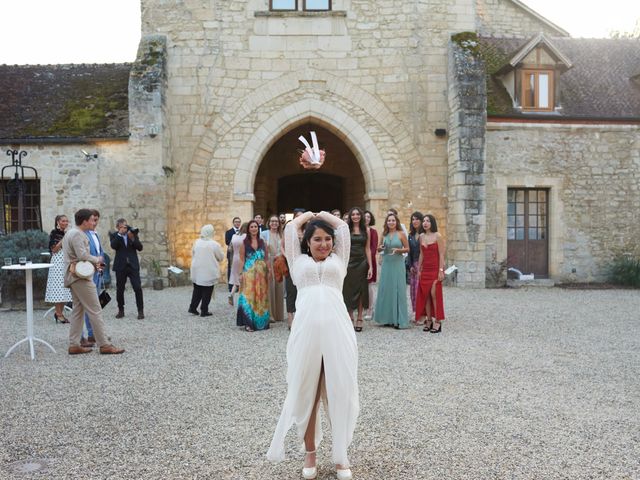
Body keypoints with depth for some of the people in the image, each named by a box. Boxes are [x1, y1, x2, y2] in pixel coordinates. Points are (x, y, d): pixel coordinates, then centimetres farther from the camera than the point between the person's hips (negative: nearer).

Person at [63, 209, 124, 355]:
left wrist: (94, 263, 11)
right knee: (95, 311, -8)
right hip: (81, 277, -11)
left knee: (78, 310, 12)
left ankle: (74, 345, 13)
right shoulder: (78, 234, -15)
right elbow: (83, 255, -24)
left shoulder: (70, 233, 18)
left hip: (74, 277, 11)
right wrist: (97, 259, -6)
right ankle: (104, 345, -7)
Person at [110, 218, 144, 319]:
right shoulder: (114, 235, 4)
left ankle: (140, 310, 0)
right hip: (120, 266, 0)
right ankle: (121, 310, 19)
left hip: (133, 265, 0)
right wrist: (119, 234, -17)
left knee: (138, 288, -7)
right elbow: (113, 246, -15)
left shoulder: (133, 234, 7)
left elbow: (140, 248, 0)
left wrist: (132, 238, -13)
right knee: (119, 289, 5)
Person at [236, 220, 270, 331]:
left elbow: (266, 258, 10)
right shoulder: (245, 242, 2)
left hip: (261, 273, 3)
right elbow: (242, 259, 0)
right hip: (249, 272, -3)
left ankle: (261, 321, 15)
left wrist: (268, 271, 1)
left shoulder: (262, 242, 10)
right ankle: (249, 323, -5)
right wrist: (241, 273, -10)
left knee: (261, 296, 6)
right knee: (249, 296, -7)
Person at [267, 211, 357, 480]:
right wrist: (308, 215, 37)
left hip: (337, 328, 1)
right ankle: (310, 453, 19)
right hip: (306, 328, 0)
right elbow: (291, 228, 20)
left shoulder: (338, 260, 23)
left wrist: (323, 215, 38)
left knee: (340, 392, 3)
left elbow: (343, 226, 23)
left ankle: (340, 455, 16)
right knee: (306, 394, 5)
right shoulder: (299, 261, 21)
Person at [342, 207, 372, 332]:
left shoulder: (365, 230, 7)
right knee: (348, 290, 3)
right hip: (349, 262, -1)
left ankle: (359, 319, 12)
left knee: (361, 290, 4)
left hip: (361, 263, 1)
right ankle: (350, 318, 13)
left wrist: (370, 266, 1)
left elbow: (367, 249, 6)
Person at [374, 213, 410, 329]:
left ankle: (398, 320, 1)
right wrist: (380, 248, -5)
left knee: (397, 290, -4)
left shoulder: (401, 234, -1)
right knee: (385, 289, 3)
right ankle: (387, 318, 13)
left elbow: (407, 249, 2)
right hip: (386, 264, 4)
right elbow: (379, 249, 18)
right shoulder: (384, 234, 9)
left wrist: (398, 250, -15)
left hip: (397, 264, -4)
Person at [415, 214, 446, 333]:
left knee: (434, 294, -9)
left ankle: (437, 321, -2)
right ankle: (428, 320, 11)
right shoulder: (421, 237, 10)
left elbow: (441, 255, -9)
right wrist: (419, 269, 12)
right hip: (425, 269, 6)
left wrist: (441, 270, -14)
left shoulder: (438, 236, -7)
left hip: (435, 269, -6)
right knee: (425, 294, 3)